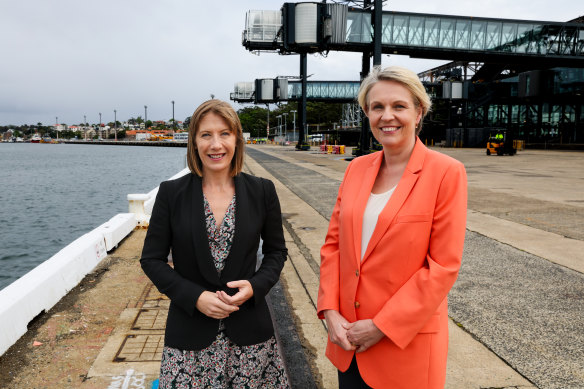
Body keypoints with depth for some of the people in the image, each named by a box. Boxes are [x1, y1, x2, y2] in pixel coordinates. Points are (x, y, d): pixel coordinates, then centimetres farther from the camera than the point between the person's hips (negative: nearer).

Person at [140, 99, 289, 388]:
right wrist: (195, 297, -12)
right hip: (189, 331, 0)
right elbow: (152, 259, 0)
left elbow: (276, 251, 7)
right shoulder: (171, 193, -3)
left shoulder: (262, 191, -2)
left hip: (249, 329, 1)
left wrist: (255, 286, -11)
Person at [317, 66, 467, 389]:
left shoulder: (446, 173, -12)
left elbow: (444, 266, -14)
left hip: (406, 342, -4)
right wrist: (330, 312, -5)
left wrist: (382, 326, -14)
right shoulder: (357, 168, 3)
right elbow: (333, 243, 5)